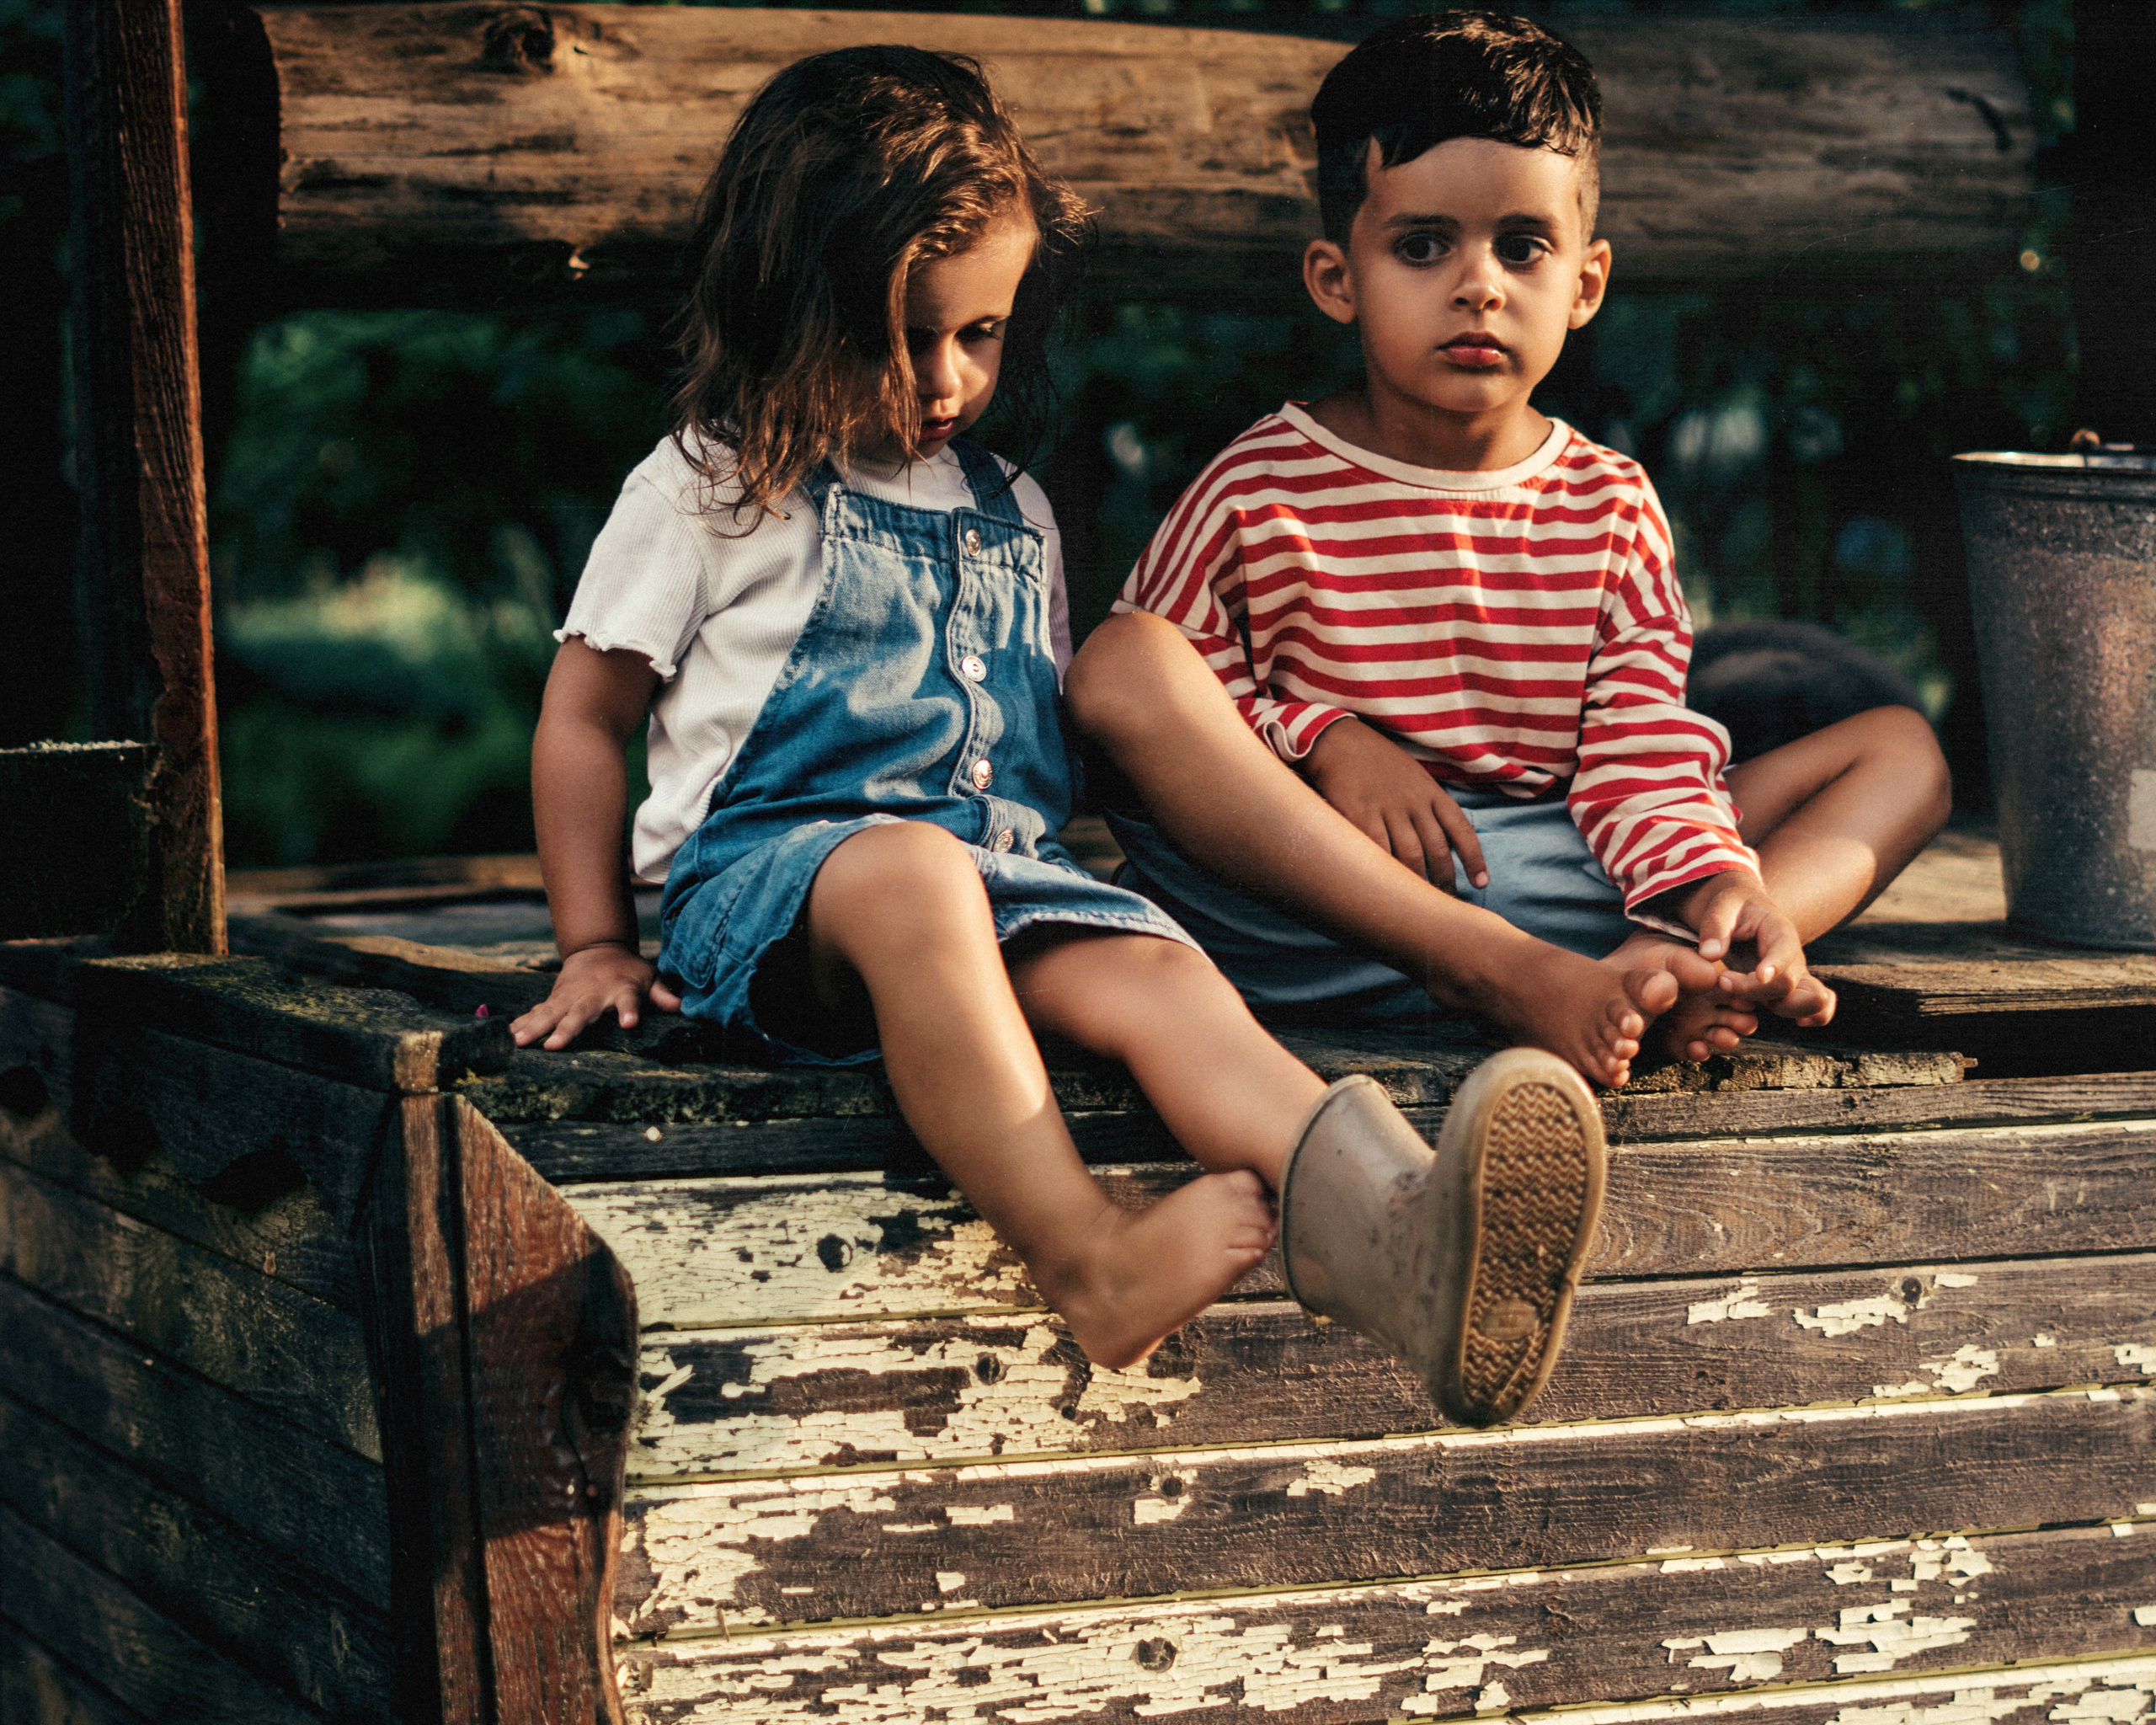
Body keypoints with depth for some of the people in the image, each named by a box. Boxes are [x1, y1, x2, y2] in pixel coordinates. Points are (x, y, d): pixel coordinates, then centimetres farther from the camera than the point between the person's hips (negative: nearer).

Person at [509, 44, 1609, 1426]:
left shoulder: (1012, 517, 22)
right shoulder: (713, 491, 8)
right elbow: (585, 717, 12)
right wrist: (596, 949, 8)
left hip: (1003, 872, 4)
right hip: (771, 865, -4)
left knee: (1154, 970, -30)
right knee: (912, 873, -41)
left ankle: (1398, 1228, -60)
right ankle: (1091, 1262, -53)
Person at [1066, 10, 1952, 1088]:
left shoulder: (1614, 506, 10)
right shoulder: (1262, 494, 1)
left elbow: (1641, 755, 0)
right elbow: (1133, 699, 2)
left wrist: (1713, 886, -21)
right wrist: (1319, 737, -13)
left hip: (1564, 892, 3)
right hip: (1321, 906, -3)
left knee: (1901, 751, -2)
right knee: (1121, 662, -28)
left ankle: (1646, 974, -36)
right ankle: (1510, 979, -40)